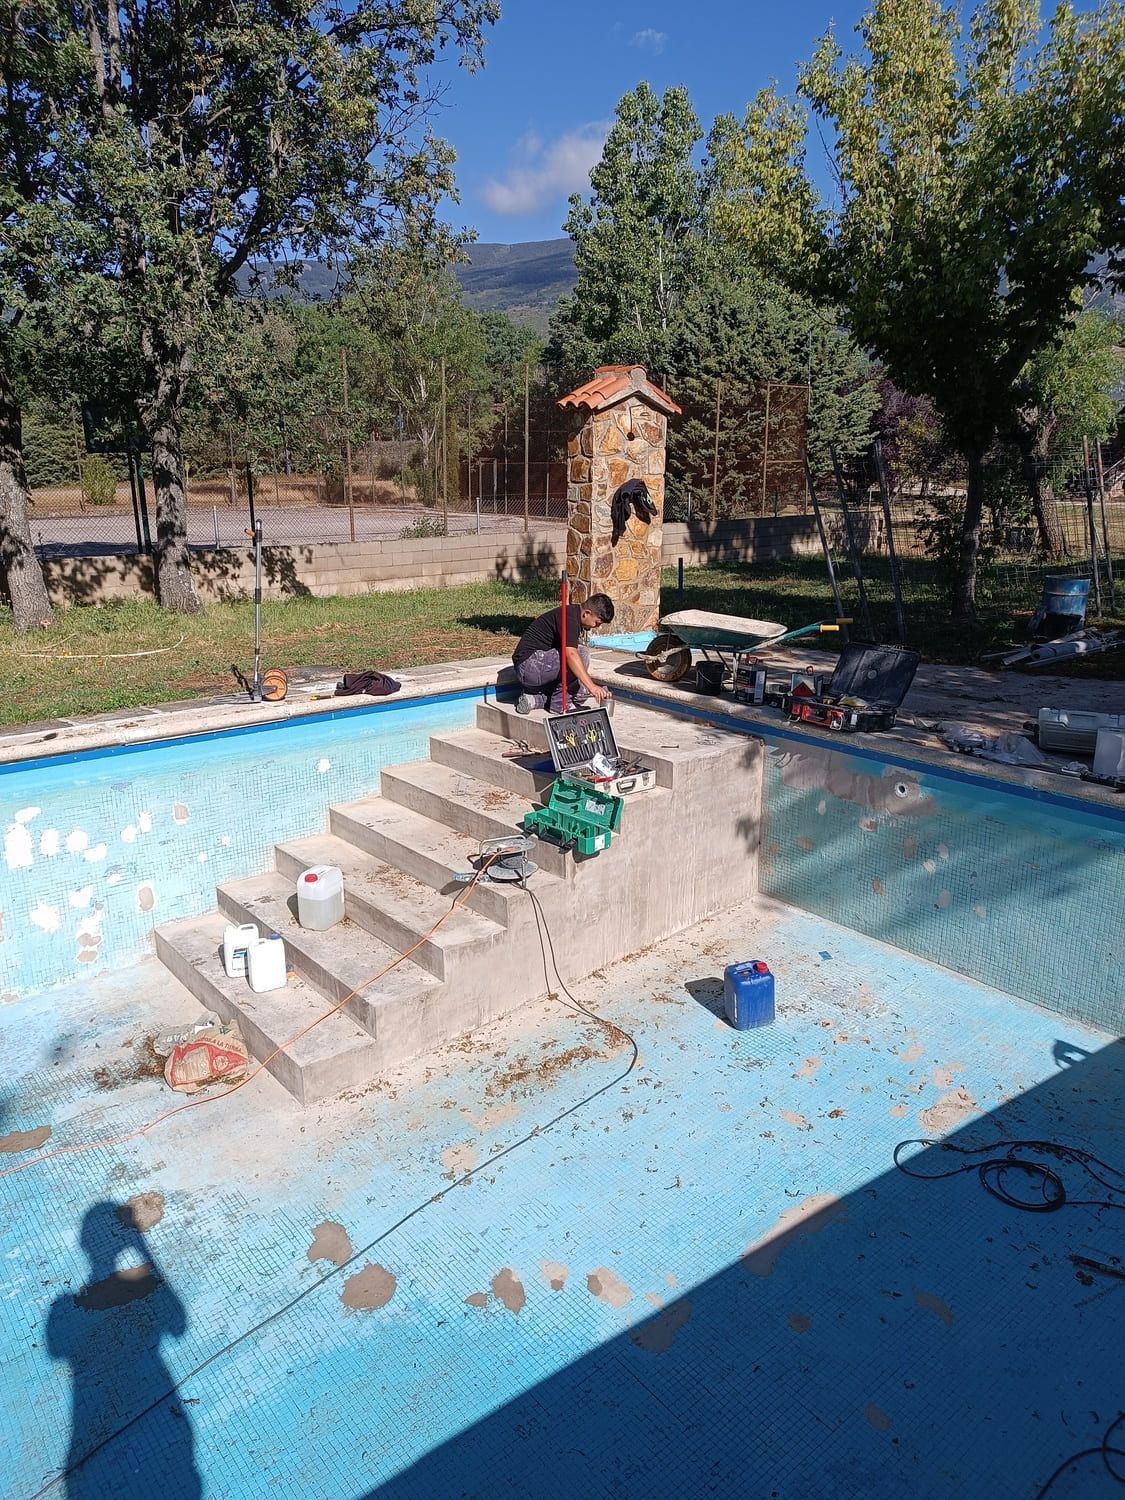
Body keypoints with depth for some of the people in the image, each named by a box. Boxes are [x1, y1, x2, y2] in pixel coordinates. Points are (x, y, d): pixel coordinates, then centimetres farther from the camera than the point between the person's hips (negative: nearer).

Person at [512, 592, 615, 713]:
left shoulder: (573, 613, 13)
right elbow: (571, 654, -33)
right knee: (582, 654, -21)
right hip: (529, 664, -10)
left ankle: (533, 699, 5)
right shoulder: (569, 617, -18)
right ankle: (559, 705, -12)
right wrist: (591, 686, -40)